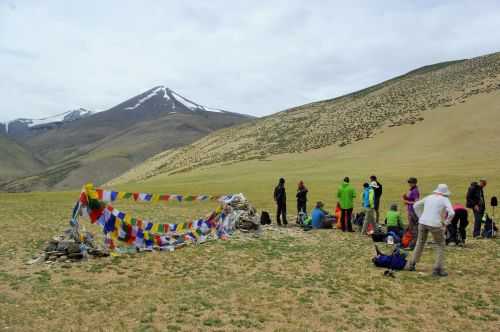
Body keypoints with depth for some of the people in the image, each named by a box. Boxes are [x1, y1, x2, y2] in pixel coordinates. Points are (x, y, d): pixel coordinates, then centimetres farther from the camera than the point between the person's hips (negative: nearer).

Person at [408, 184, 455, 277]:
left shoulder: (429, 197, 15)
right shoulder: (445, 200, 0)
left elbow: (415, 206, 20)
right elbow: (451, 213, -13)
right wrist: (446, 223, 1)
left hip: (422, 222, 5)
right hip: (435, 224, -5)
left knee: (420, 243, 21)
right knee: (440, 245, 13)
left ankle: (412, 265, 28)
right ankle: (437, 269, 8)